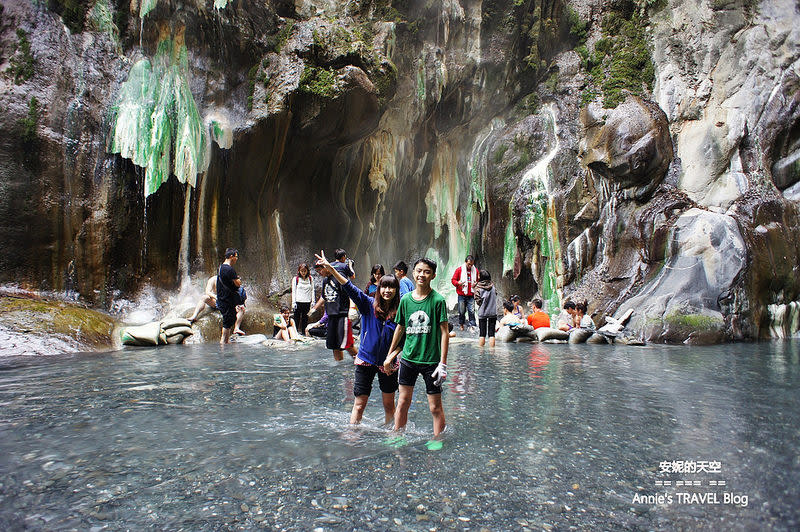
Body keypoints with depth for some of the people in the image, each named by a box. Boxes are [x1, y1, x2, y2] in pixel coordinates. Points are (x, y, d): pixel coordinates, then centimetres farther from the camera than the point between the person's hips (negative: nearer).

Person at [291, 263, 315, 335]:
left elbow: (312, 290, 10)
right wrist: (293, 303, -5)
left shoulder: (310, 279, 8)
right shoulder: (295, 279, 2)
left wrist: (313, 301, 3)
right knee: (296, 319, -2)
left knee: (305, 320, 7)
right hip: (298, 302, -2)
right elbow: (293, 291, 2)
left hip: (307, 303, 2)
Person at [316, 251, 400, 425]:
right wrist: (331, 269, -20)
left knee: (389, 404, 13)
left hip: (387, 362, 1)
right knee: (359, 403, 4)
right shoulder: (369, 304, -4)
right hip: (366, 359, 0)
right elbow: (350, 288, -12)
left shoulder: (399, 311, -3)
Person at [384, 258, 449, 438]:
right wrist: (389, 356, 20)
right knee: (403, 402, 11)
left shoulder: (438, 300, -8)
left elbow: (444, 333, -8)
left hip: (431, 360, -3)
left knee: (435, 407, 5)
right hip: (408, 357, 4)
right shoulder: (406, 299, 4)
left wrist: (443, 363, -12)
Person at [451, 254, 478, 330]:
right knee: (462, 311, 5)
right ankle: (461, 324, 23)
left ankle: (472, 325, 0)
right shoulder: (459, 269, -1)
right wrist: (458, 283, -17)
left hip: (471, 295, 2)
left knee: (472, 311, -5)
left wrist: (476, 283, -2)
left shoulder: (475, 270, 8)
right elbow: (453, 280, 3)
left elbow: (478, 280, 21)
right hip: (462, 295, -1)